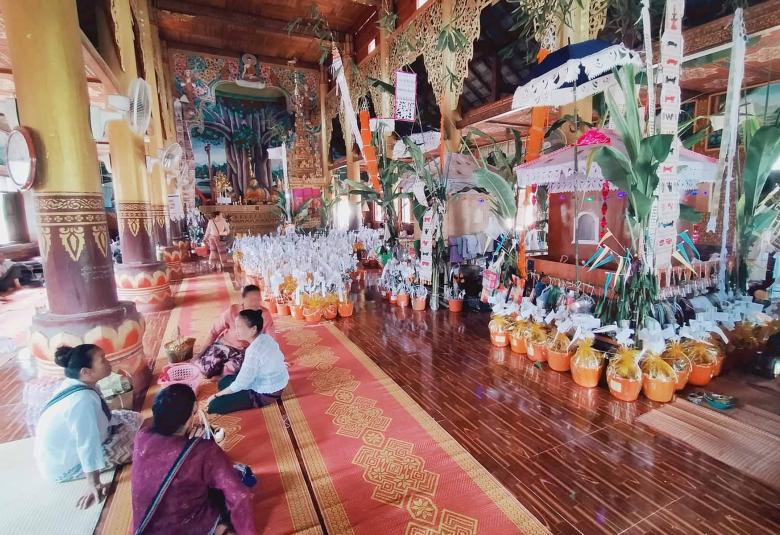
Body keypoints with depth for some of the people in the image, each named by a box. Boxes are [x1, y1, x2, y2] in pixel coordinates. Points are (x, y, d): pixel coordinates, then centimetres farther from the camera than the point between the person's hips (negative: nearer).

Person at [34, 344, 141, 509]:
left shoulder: (74, 384, -7)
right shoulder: (84, 400, -35)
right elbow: (89, 446, -31)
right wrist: (93, 484, -25)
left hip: (64, 447, 8)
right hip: (65, 466, -8)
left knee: (133, 418, 5)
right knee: (135, 437, -12)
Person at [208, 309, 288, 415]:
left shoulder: (254, 351, -30)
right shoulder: (265, 338, -5)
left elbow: (240, 384, -22)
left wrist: (216, 395, -9)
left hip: (265, 394, -9)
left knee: (214, 405, -9)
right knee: (224, 382, 20)